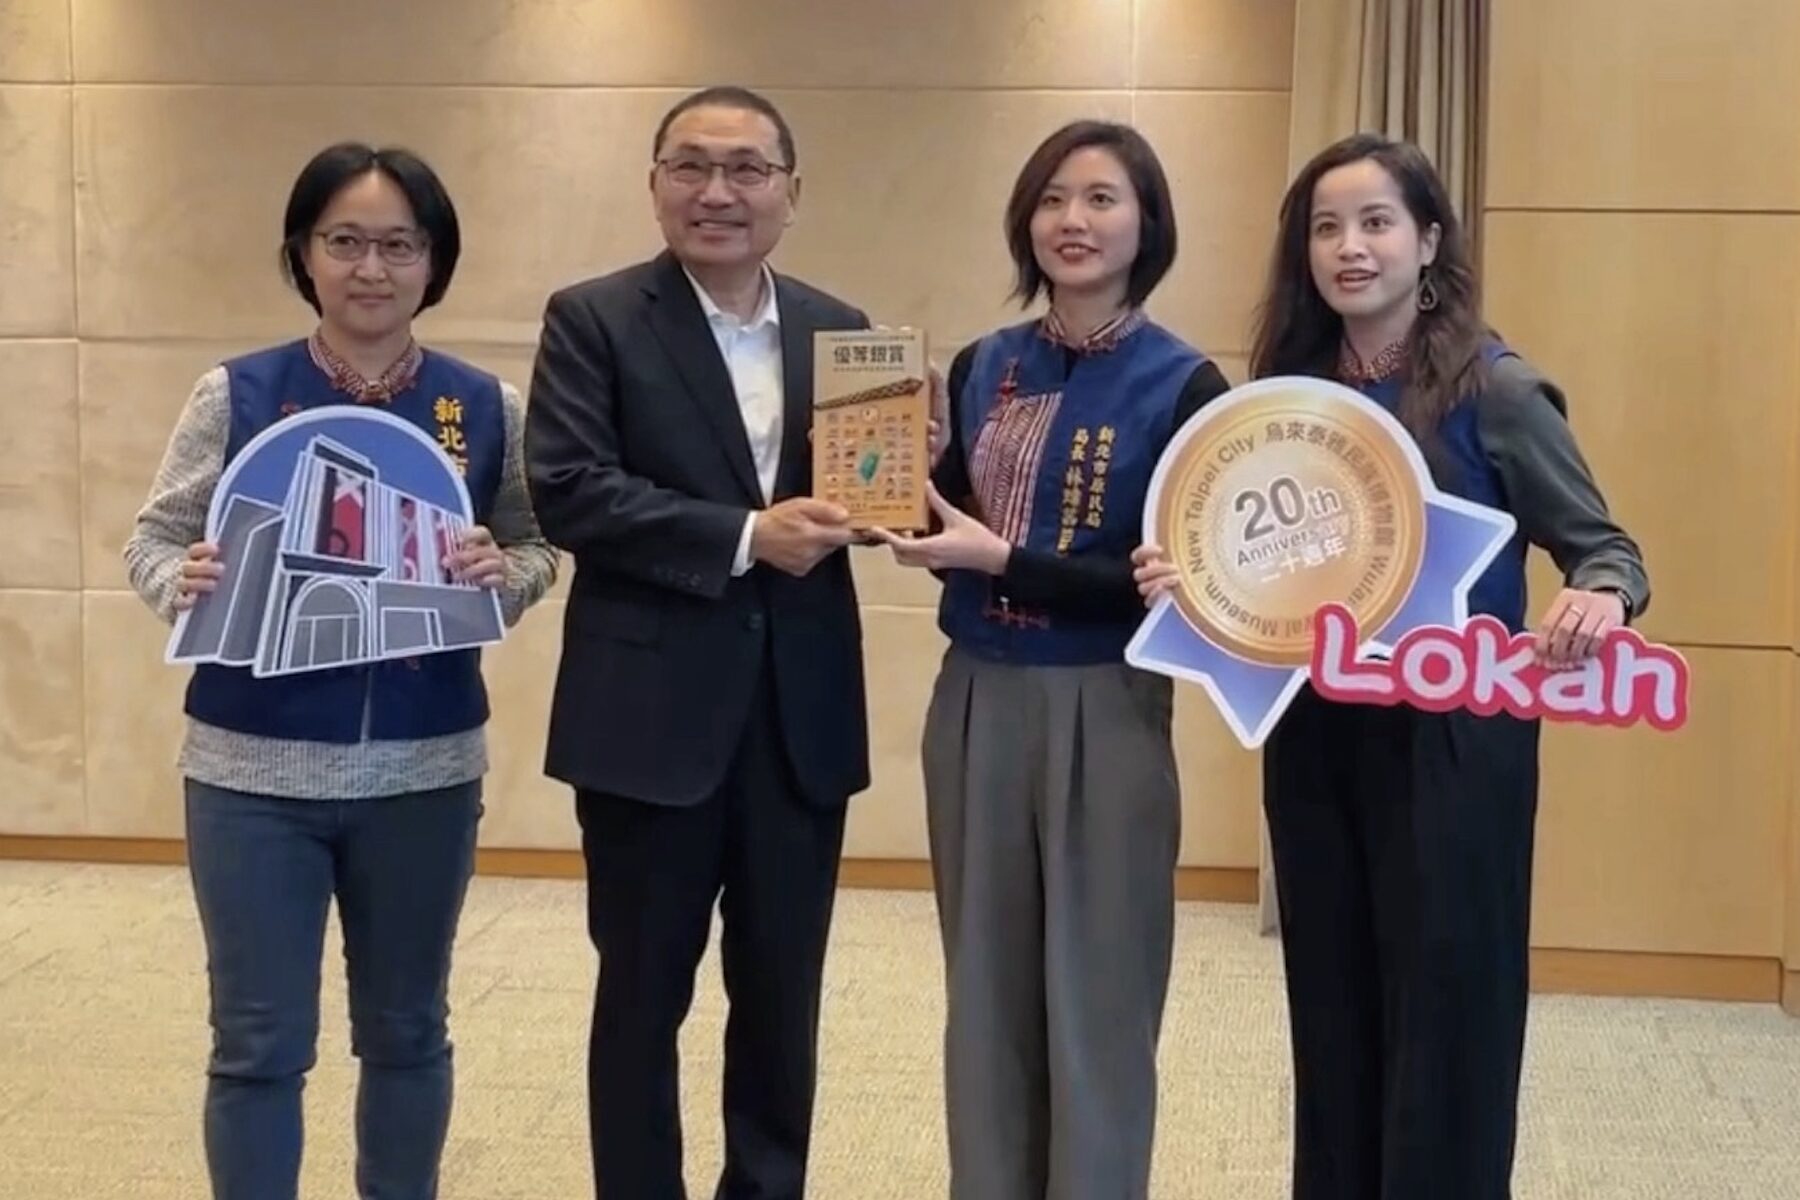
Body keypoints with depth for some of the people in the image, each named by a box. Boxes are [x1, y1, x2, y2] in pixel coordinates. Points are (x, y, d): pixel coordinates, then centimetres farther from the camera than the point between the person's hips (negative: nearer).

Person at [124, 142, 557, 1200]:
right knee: (259, 1043, 6)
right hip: (254, 766, -1)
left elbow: (539, 549, 5)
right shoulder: (236, 395, -3)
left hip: (426, 766, 1)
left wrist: (500, 574, -17)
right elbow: (153, 539, 2)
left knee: (407, 1031, 16)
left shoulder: (488, 407, -1)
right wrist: (187, 583, -19)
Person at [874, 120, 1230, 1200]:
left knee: (1096, 1000, 5)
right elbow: (951, 522, 11)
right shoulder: (982, 367, 7)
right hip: (975, 702, 5)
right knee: (986, 988, 13)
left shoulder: (1184, 385, -7)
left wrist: (1001, 559, -19)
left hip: (1105, 711, -4)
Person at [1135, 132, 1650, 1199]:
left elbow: (1604, 548, -7)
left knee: (1444, 1017, 3)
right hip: (1312, 739, 5)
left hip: (1448, 740, -5)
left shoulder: (1495, 390, -9)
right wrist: (1191, 580, -10)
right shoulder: (1287, 391, 6)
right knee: (1334, 1017, 13)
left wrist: (1599, 601, -30)